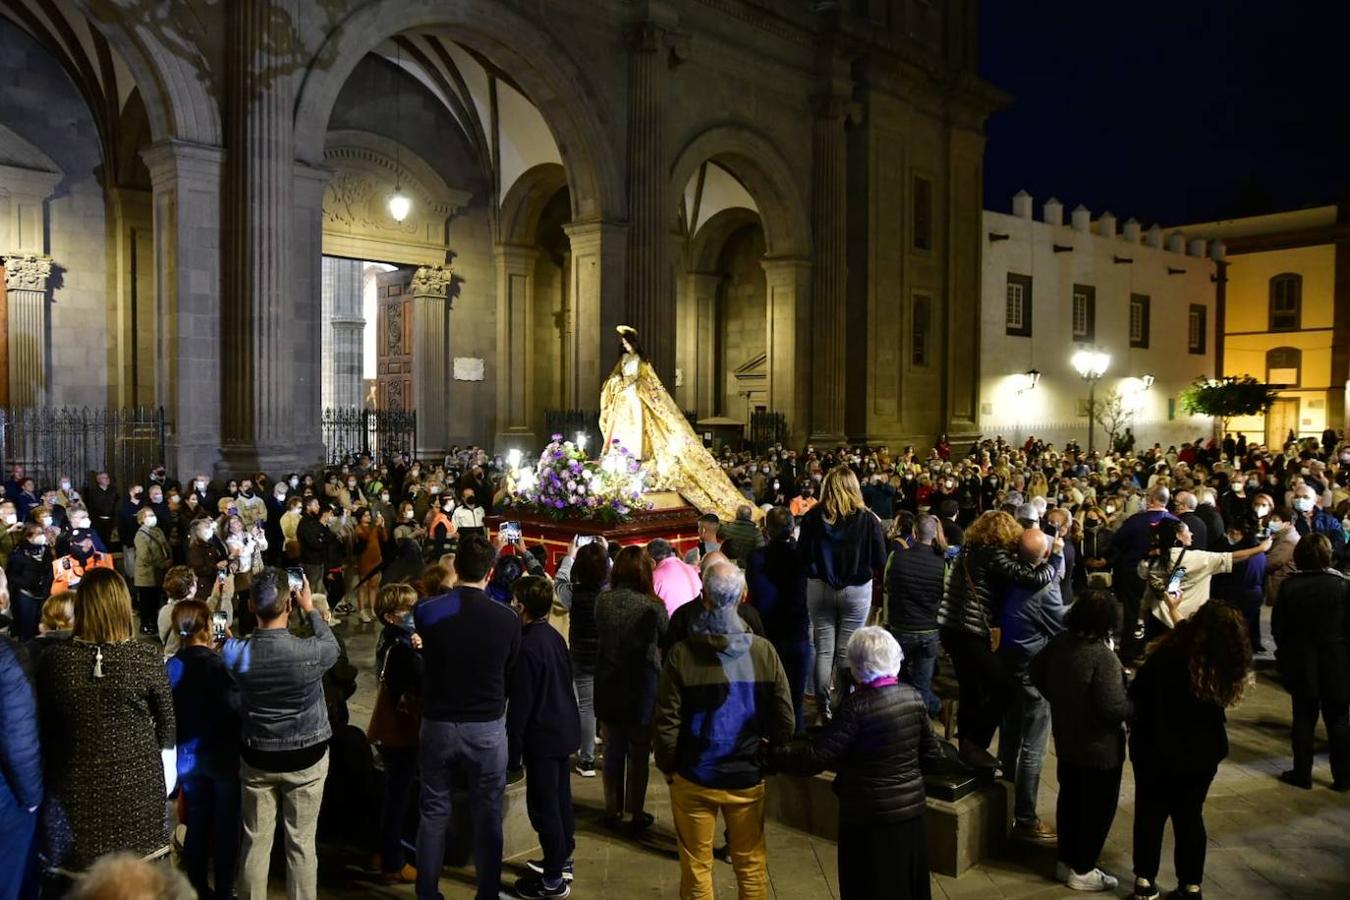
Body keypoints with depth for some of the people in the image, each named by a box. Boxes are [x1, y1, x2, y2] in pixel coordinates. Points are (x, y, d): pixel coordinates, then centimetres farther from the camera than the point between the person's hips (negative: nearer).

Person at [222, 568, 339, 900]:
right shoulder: (309, 651, -23)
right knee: (301, 843, 9)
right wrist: (310, 609, 9)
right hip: (306, 757, -2)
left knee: (255, 842, 15)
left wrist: (260, 606, 8)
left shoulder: (234, 651, -16)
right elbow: (333, 646, 1)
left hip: (256, 757, 3)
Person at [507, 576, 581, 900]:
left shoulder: (527, 647, -22)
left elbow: (520, 704, -20)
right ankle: (563, 860, 33)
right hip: (565, 728, 9)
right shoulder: (555, 636, 4)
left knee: (543, 805, 1)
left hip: (542, 735, -9)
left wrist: (511, 750, -13)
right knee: (560, 797, 20)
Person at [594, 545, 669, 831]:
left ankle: (613, 810, 27)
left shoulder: (602, 601, -8)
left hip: (608, 689, 3)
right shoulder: (652, 606, -19)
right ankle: (636, 813, 20)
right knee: (638, 753, 11)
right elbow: (666, 637, -3)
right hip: (642, 690, -3)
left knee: (613, 750, 17)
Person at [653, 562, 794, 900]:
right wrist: (769, 757, 10)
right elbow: (784, 720, -6)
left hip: (693, 778, -1)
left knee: (696, 866, 15)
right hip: (748, 777, 2)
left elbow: (666, 722, -13)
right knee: (752, 865, 18)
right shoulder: (764, 651, -11)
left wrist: (667, 766, 3)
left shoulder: (682, 653, -16)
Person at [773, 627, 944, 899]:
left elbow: (814, 757, -21)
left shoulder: (857, 705, -22)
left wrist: (774, 755, -7)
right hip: (912, 810, 6)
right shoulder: (913, 696, -3)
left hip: (870, 818, -6)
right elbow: (933, 756, 5)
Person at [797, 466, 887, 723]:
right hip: (856, 590, -1)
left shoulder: (813, 517, -8)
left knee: (823, 649, 8)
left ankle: (823, 707, 14)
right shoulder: (867, 519, -11)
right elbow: (880, 560, -6)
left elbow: (802, 555, -2)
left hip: (820, 588, 1)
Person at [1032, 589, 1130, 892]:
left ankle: (1065, 861, 34)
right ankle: (1081, 871, 22)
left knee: (1070, 800, 21)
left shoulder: (1060, 642, -4)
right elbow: (1113, 709, -30)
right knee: (1098, 809, 10)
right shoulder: (1103, 656, -29)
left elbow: (1037, 672, 11)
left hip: (1066, 740, 8)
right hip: (1100, 748, -8)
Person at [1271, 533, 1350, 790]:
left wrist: (1285, 653, 10)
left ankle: (1302, 773, 16)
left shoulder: (1289, 586, -10)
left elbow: (1277, 627, -5)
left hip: (1300, 661, 0)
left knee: (1304, 717, 10)